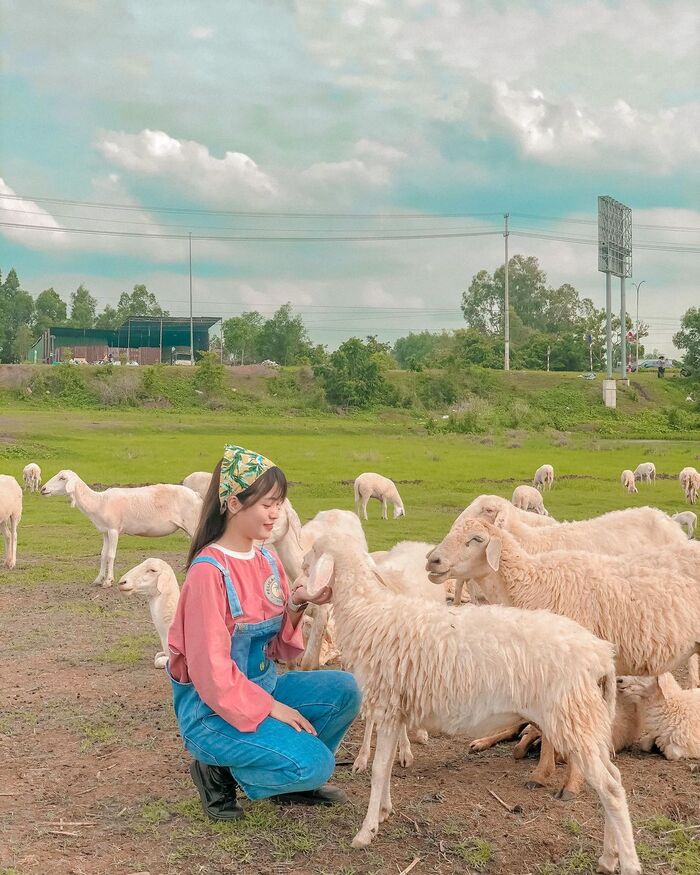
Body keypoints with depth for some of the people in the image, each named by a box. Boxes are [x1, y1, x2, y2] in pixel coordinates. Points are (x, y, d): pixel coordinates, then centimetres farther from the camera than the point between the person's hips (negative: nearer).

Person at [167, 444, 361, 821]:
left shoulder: (267, 561, 2)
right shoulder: (209, 571, -21)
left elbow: (280, 648, 5)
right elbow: (211, 670, -20)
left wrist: (295, 609, -13)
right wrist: (269, 707, -18)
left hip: (262, 688, 8)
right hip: (213, 707, -8)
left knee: (344, 690, -9)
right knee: (313, 763, -22)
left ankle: (297, 780, 12)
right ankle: (218, 772, 2)